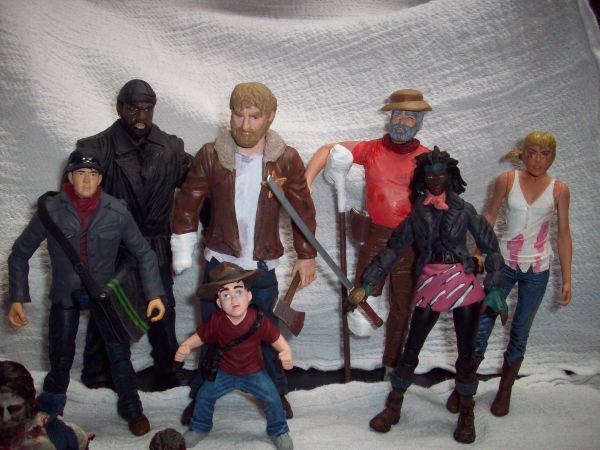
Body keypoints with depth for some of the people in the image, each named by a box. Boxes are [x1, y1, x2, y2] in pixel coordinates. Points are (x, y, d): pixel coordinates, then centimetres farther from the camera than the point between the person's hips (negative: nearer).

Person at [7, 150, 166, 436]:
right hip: (65, 294, 0)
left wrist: (154, 294, -8)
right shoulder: (51, 211, -14)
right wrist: (17, 298, -8)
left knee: (119, 353, -3)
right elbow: (20, 254, -2)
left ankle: (131, 407, 20)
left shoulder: (116, 212, -13)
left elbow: (143, 253, -2)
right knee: (61, 359, 7)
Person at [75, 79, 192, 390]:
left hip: (155, 245, 3)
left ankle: (168, 371, 30)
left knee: (163, 310, 12)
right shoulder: (98, 148, -9)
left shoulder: (171, 148, 1)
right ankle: (96, 374, 28)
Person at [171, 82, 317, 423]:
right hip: (219, 263, 0)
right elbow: (188, 203, -2)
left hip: (263, 266, 0)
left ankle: (277, 392, 37)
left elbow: (303, 209, 1)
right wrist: (183, 252, -2)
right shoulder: (211, 155, -9)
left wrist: (306, 256, 5)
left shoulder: (286, 159, -8)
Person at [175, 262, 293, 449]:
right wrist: (185, 347, -29)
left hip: (254, 372, -1)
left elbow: (277, 339, -20)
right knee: (204, 395, -3)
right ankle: (199, 427, 30)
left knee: (272, 398, -12)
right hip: (224, 372, 2)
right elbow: (199, 337, -9)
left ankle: (279, 431, 20)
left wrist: (286, 353, -41)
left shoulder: (259, 321, -27)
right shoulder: (216, 321, -22)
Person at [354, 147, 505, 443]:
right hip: (429, 285, 1)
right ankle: (394, 407, 23)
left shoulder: (464, 210, 3)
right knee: (410, 351, 4)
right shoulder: (416, 213, 5)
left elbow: (490, 247, 4)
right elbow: (392, 249, 6)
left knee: (466, 353, 7)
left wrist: (494, 286, -1)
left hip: (464, 285, 0)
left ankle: (467, 414, 26)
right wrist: (368, 282, 3)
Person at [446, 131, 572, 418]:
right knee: (482, 324, -1)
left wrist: (567, 280, -2)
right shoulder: (507, 180, -4)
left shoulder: (559, 190, -3)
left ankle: (505, 391, 28)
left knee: (520, 332, 9)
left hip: (537, 270, 0)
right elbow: (490, 216, 6)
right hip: (504, 263, 0)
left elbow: (563, 236, 0)